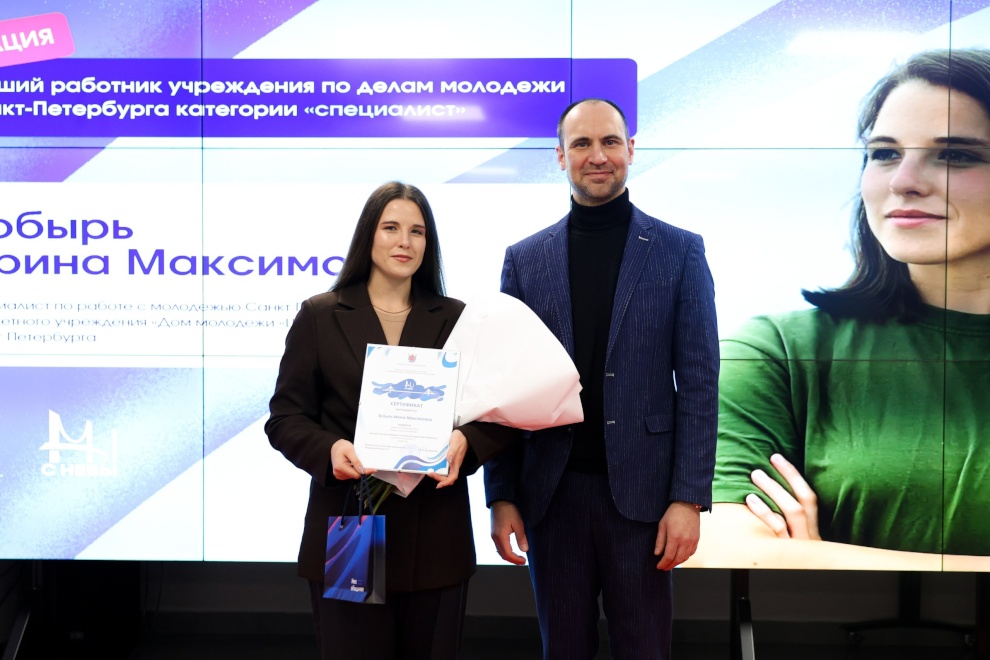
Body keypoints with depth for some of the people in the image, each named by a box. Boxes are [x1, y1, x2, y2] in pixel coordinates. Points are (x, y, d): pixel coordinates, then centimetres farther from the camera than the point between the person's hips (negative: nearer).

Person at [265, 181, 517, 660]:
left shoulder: (456, 319, 7)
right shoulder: (319, 316, 4)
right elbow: (286, 417, 2)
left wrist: (466, 441, -16)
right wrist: (329, 450, -18)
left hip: (436, 536, 2)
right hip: (347, 536, -1)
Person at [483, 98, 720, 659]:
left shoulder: (679, 251, 1)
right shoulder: (525, 259, 7)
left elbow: (698, 383, -2)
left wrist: (689, 498, -9)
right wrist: (501, 496, 1)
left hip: (640, 491, -2)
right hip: (551, 493, 2)